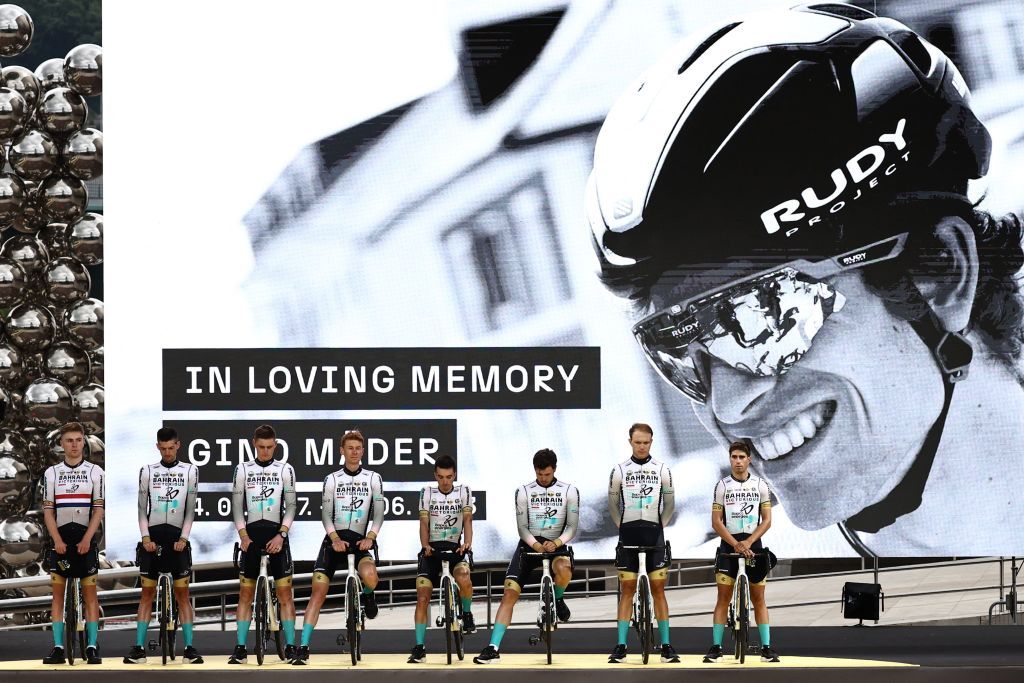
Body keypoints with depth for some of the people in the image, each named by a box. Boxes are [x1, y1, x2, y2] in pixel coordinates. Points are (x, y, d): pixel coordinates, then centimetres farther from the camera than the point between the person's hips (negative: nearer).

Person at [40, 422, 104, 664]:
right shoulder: (51, 473, 7)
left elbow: (98, 510, 1)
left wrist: (87, 539, -11)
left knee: (90, 592, -4)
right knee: (57, 593, -1)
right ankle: (58, 648, 0)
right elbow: (48, 510, 4)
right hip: (60, 538, 1)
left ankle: (92, 647, -3)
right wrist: (57, 540, -8)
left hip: (85, 539, -1)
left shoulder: (95, 472, 5)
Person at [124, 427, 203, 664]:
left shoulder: (189, 471, 4)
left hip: (177, 537, -1)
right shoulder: (147, 472, 6)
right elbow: (142, 508, 6)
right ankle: (139, 648, 1)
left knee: (182, 593, -1)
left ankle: (189, 647, -1)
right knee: (147, 593, 1)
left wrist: (183, 538, -6)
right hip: (153, 536, 1)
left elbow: (190, 509, 3)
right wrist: (146, 537, -5)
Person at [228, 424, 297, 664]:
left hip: (276, 534, -1)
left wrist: (281, 535, -11)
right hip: (252, 534, 1)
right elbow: (237, 506, 5)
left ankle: (290, 647, -2)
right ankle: (240, 648, 2)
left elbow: (291, 506, 0)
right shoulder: (243, 470, 6)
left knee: (284, 592, -4)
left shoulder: (285, 470, 3)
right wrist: (243, 535, -7)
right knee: (245, 593, 1)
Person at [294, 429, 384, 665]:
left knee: (370, 577, -32)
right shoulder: (332, 479, 7)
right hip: (333, 540, 0)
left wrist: (370, 537, -15)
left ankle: (367, 596, 8)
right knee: (318, 594, -12)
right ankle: (303, 648, -13)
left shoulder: (373, 479, 7)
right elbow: (326, 514, 0)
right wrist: (336, 539, -16)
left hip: (359, 541, 0)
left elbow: (378, 513, 2)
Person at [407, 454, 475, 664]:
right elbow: (424, 522, -2)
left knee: (464, 578, -33)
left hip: (455, 548, -1)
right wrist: (425, 545, -20)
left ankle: (467, 613, -3)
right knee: (422, 598, -9)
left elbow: (467, 520, -3)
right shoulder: (427, 493, 4)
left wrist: (468, 543, -21)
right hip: (432, 550, 1)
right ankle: (419, 647, -5)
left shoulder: (463, 492, 4)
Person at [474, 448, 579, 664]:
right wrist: (535, 545, -19)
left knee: (564, 570, -37)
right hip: (529, 544, 1)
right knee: (509, 594, -14)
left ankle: (558, 599, 1)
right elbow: (522, 527, -1)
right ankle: (493, 648, -16)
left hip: (556, 545, -1)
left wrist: (557, 543, -19)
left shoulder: (568, 491, -1)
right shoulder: (524, 492, 0)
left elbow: (572, 526, -1)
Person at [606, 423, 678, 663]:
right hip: (628, 533, 0)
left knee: (658, 588, -1)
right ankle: (620, 646, 1)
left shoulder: (661, 470, 1)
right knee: (627, 589, 1)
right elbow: (612, 504, 10)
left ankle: (666, 646, 0)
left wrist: (659, 526, 8)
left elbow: (670, 504, 10)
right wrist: (623, 526, 8)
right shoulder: (620, 470, 0)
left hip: (654, 534, 0)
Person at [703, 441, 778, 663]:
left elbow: (767, 520, 0)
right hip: (728, 545, -1)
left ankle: (766, 647, 4)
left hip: (753, 545, 1)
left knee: (758, 598, 3)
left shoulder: (760, 485, 3)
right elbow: (716, 521, -2)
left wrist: (748, 542, -14)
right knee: (723, 598, -3)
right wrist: (735, 544, -14)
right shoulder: (722, 485, 1)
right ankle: (716, 647, -3)